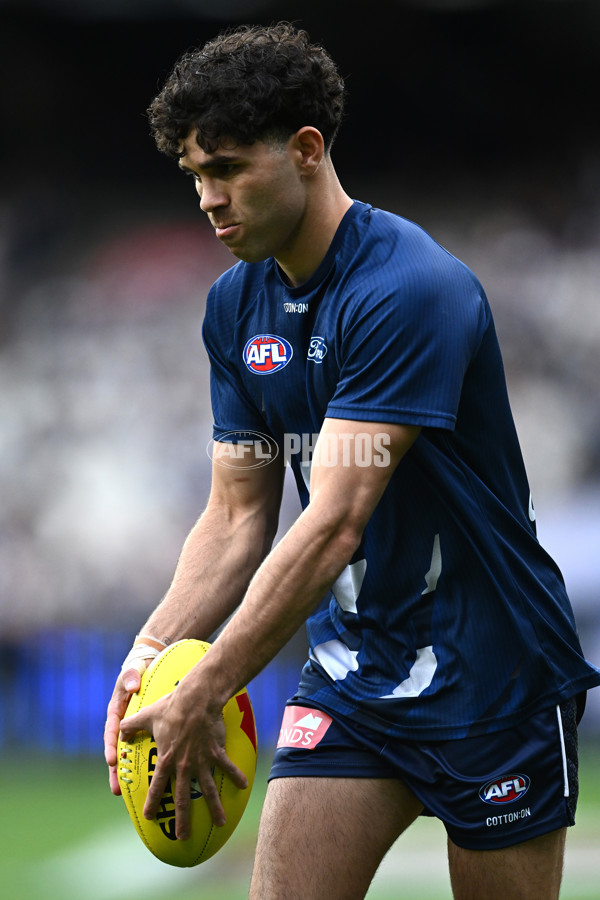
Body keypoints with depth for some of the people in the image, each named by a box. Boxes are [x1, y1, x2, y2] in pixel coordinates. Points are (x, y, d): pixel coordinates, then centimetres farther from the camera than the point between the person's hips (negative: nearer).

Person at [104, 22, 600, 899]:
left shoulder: (408, 290, -22)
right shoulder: (235, 304, 4)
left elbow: (334, 527, -27)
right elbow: (238, 519, 8)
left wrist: (202, 698, -27)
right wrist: (153, 652, -9)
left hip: (493, 675, -6)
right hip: (350, 673, 7)